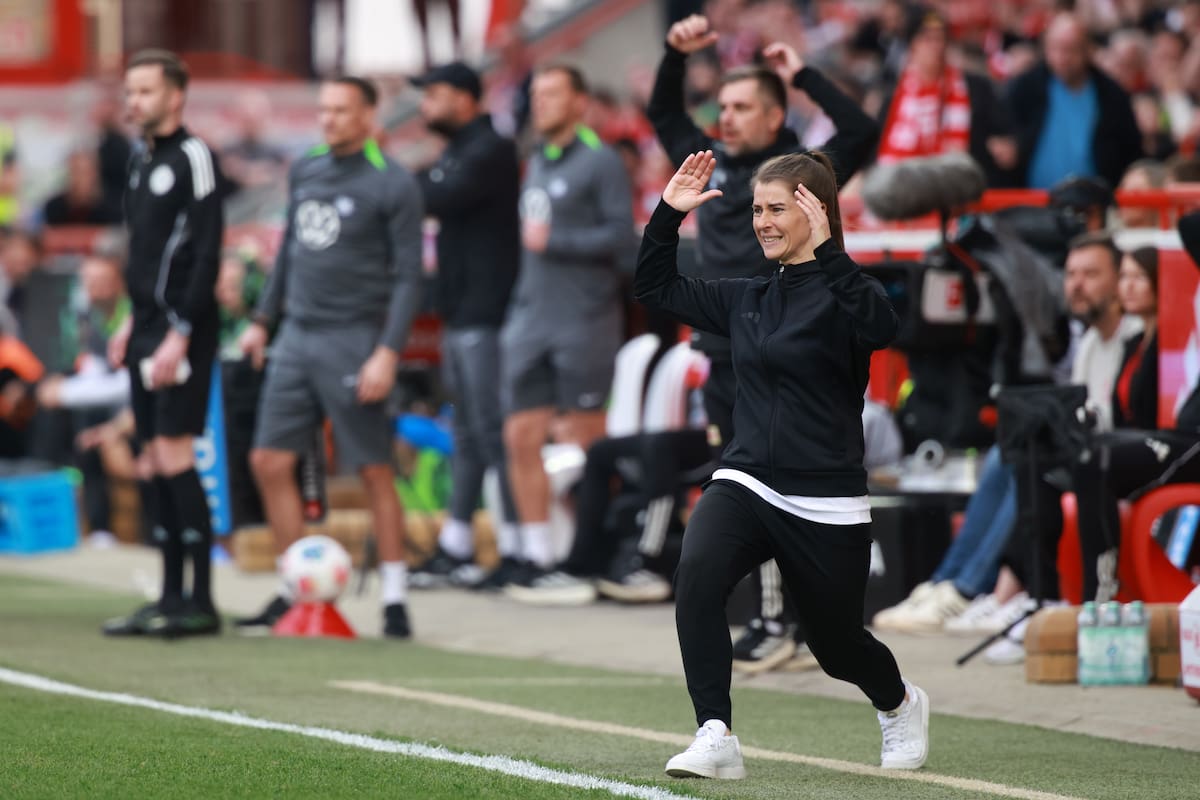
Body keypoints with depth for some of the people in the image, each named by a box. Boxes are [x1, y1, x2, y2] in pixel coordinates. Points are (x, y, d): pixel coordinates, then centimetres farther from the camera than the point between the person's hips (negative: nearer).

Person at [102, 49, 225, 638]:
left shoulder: (193, 158, -10)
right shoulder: (142, 163, 16)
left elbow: (205, 254, -15)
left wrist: (180, 334, -19)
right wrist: (134, 321, 16)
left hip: (182, 330, -8)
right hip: (149, 328, 8)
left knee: (174, 455, -11)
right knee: (154, 460, 7)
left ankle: (201, 601, -7)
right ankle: (172, 597, 11)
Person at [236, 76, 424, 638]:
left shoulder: (392, 185, -8)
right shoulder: (306, 171, 11)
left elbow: (408, 276, -10)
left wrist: (387, 353, -17)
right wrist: (264, 319, 21)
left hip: (353, 341, -7)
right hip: (298, 337, 7)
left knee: (375, 473, -3)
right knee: (269, 463, 3)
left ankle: (395, 601, 3)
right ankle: (294, 594, 12)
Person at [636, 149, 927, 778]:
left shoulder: (841, 292, -7)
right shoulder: (746, 299, 10)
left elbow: (881, 328, -30)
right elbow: (655, 288, 20)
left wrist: (825, 251, -34)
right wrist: (668, 214, 7)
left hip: (825, 506, -4)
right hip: (746, 486, 4)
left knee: (837, 646, 11)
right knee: (696, 573, -28)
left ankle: (901, 705, 47)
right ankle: (716, 738, -27)